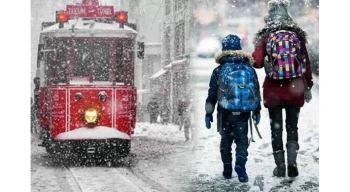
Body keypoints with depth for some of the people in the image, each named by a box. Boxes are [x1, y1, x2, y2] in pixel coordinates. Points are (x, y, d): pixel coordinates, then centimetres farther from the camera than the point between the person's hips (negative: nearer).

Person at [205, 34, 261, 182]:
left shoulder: (219, 71, -3)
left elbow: (212, 94, -2)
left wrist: (208, 113, 3)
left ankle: (227, 170, 15)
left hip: (225, 113, 0)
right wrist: (257, 110, 18)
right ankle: (240, 162, -21)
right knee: (242, 140, 4)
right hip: (243, 114, 0)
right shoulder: (249, 69, 2)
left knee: (226, 140, 13)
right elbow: (256, 92, 8)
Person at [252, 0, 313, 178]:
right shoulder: (298, 35, -1)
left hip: (273, 91, -1)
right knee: (292, 127, 12)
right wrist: (308, 87, 13)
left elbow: (257, 62, -17)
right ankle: (292, 161, -5)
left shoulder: (265, 37, -6)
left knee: (276, 128, 9)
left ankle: (280, 167, 11)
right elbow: (306, 63, 4)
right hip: (294, 89, 1)